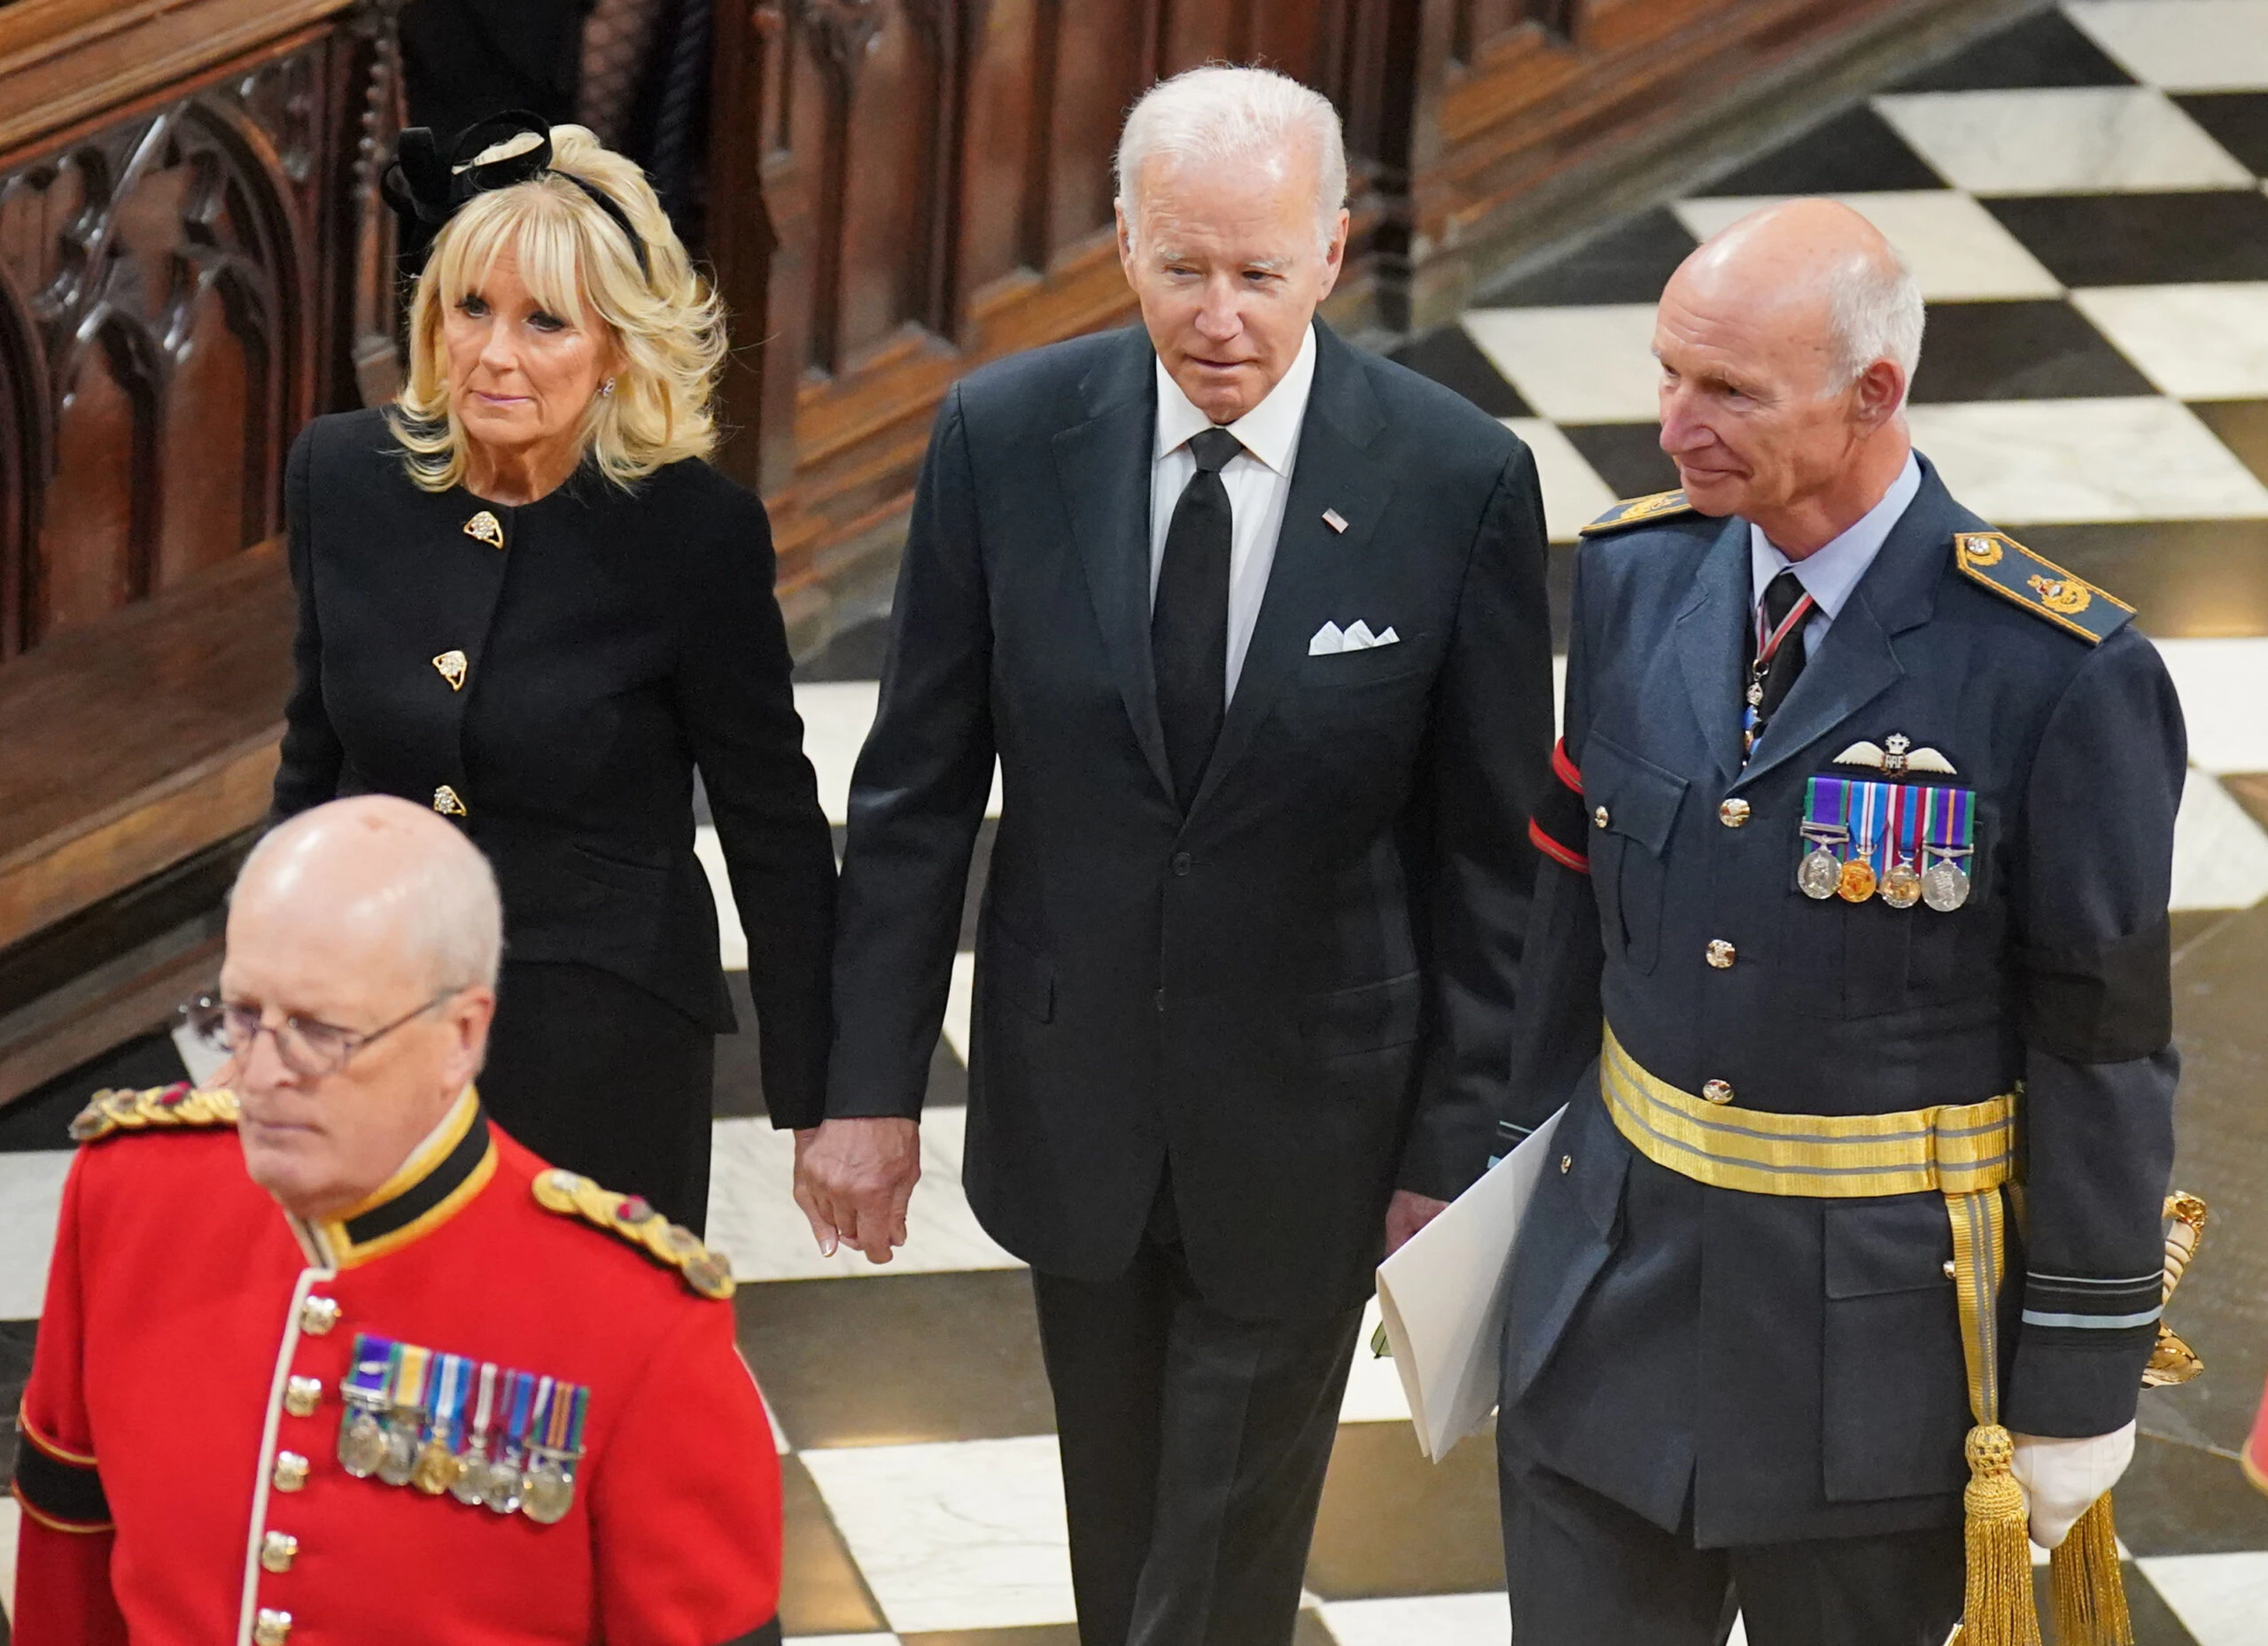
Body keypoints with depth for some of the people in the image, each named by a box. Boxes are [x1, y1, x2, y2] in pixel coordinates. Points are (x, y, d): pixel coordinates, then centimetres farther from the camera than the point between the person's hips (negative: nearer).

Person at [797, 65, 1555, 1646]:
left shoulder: (1459, 481, -16)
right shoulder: (1005, 436, -10)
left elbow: (1492, 849, -7)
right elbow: (917, 791, -1)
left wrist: (1455, 1151, -5)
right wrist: (871, 1084, 0)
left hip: (1305, 1121, -2)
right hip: (1073, 1092, 3)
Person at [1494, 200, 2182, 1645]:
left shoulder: (2061, 676, -18)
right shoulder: (1636, 574, -2)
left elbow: (2104, 1043, -12)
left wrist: (2081, 1386, -7)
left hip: (1877, 1335, -4)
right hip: (1614, 1291, 4)